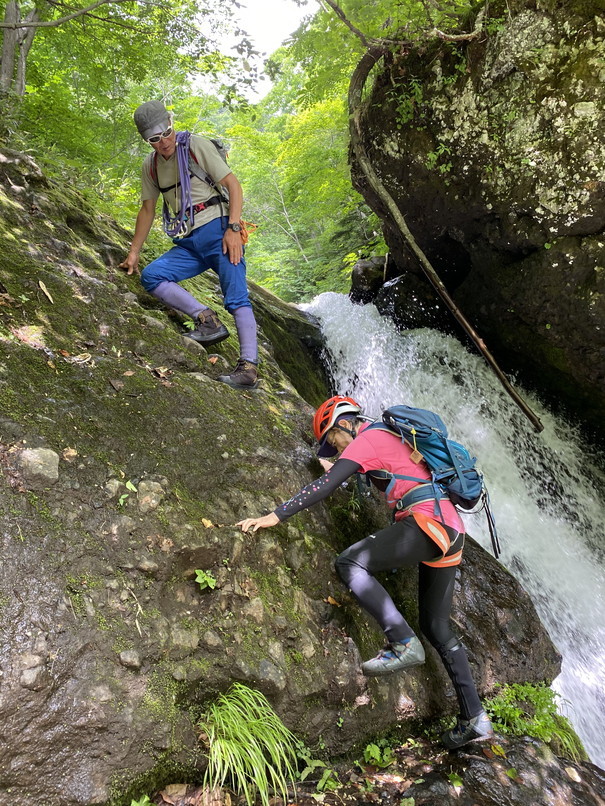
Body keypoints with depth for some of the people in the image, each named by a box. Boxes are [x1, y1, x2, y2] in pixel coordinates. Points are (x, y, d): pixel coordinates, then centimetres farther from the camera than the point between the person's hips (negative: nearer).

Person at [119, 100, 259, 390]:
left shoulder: (196, 145, -1)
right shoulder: (151, 166, 15)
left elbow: (233, 184, -5)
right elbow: (147, 210, 24)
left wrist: (233, 228, -17)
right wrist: (133, 253, 23)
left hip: (217, 229, -6)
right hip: (188, 243, 6)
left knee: (237, 299, -18)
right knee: (150, 276, -14)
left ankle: (249, 367, -24)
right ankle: (206, 319, -21)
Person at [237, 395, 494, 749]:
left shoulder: (365, 441, -2)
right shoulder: (393, 436, 24)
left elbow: (325, 486, -12)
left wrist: (276, 516, -13)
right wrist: (342, 465, 38)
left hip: (428, 521, -9)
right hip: (453, 533, 9)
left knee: (350, 563, -12)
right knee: (438, 629, 14)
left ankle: (404, 644, -16)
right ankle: (475, 718, 15)